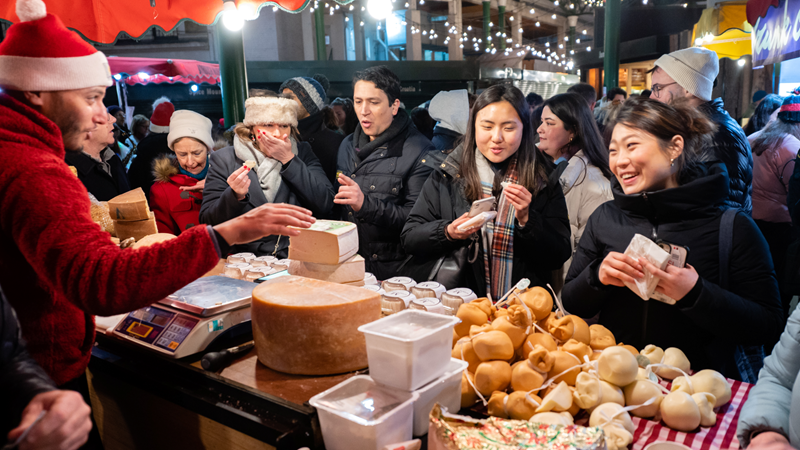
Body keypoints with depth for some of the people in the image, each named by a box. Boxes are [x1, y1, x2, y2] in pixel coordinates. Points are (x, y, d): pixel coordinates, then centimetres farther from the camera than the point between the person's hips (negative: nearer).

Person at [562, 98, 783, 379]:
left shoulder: (732, 227, -3)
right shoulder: (604, 218, 6)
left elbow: (767, 326, -5)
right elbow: (571, 304, 9)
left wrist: (697, 294, -19)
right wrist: (597, 276, -11)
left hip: (698, 383, -1)